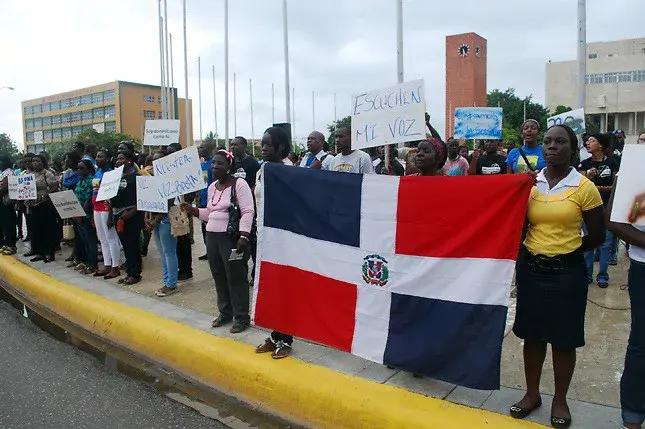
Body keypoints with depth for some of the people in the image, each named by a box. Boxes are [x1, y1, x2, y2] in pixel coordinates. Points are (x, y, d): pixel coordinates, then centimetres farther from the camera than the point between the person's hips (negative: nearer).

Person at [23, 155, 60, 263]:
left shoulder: (48, 174, -6)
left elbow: (55, 188, -12)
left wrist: (44, 196, -21)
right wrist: (27, 202, 5)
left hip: (46, 205, -7)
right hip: (34, 205, 7)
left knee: (48, 229, -3)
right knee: (37, 229, 10)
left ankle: (49, 253, 3)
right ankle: (40, 252, 17)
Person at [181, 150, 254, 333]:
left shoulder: (239, 184, -9)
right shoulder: (212, 187, 15)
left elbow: (248, 212, -16)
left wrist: (243, 236, -24)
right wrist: (192, 210, 8)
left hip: (232, 238, -8)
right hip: (212, 237, 8)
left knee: (236, 277, -1)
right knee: (219, 277, 14)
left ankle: (242, 317, 10)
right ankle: (225, 312, 29)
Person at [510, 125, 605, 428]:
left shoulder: (584, 187, -8)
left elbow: (597, 236, -1)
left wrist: (564, 252, 1)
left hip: (566, 272, -3)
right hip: (530, 268, 3)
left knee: (563, 338, 9)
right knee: (532, 334, 13)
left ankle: (560, 400, 29)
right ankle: (532, 394, 31)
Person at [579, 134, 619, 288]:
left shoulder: (612, 162, 1)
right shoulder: (585, 164, 6)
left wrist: (601, 188, -15)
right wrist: (588, 177, -21)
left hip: (607, 207, -1)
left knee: (606, 243, 3)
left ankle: (602, 276, 12)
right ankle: (587, 274, 13)